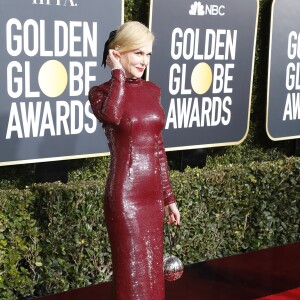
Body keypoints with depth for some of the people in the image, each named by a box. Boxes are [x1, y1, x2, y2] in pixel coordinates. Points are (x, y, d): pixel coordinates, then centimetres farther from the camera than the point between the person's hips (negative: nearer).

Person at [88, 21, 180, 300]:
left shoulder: (152, 90, 10)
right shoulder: (101, 91, -6)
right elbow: (112, 116, -31)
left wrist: (168, 196, 14)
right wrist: (118, 72, -17)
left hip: (152, 194, 6)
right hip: (124, 195, -6)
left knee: (151, 269, 15)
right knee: (132, 271, 3)